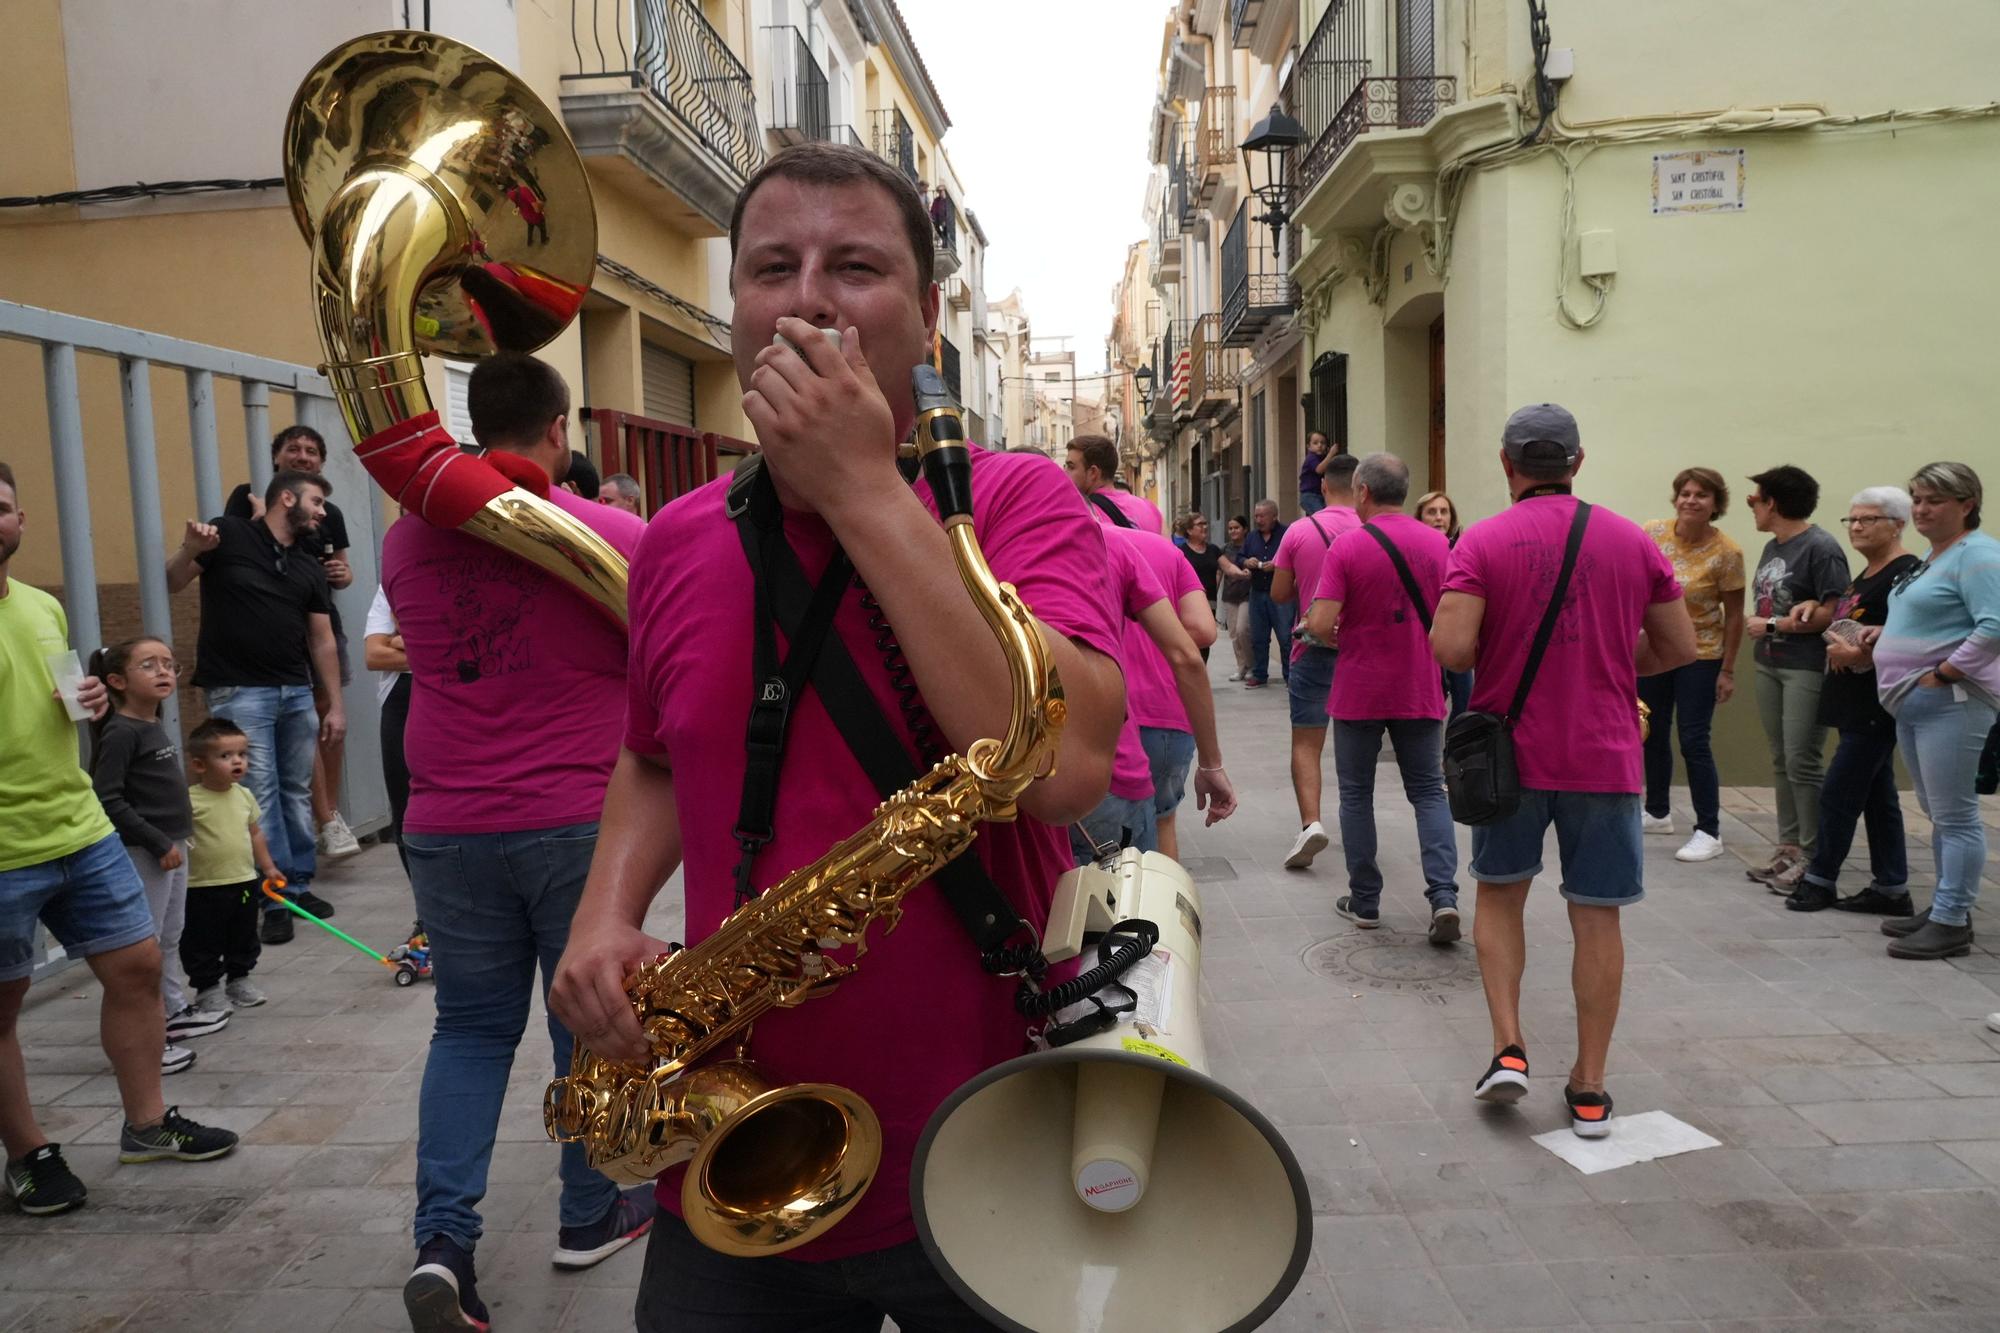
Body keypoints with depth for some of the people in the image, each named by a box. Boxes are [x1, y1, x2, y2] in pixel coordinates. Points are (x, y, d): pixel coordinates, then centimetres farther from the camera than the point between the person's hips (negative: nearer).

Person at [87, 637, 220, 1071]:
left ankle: (174, 1011, 34)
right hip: (143, 853, -9)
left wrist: (176, 839, 16)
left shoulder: (155, 728, 11)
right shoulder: (120, 733, -16)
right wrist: (158, 842, -20)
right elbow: (107, 799, -22)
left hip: (172, 847, 9)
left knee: (168, 937, 20)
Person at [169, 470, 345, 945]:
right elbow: (170, 584, 0)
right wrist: (189, 550, -21)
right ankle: (275, 900, 0)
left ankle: (299, 886, 20)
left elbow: (322, 640, 14)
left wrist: (336, 704, 10)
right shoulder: (229, 535, -2)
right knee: (259, 796, -6)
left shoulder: (310, 568, 13)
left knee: (297, 791, 9)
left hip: (297, 692, 6)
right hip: (239, 691, -6)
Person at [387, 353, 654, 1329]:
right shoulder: (617, 535, -10)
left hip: (447, 828, 3)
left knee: (471, 1027, 16)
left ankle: (441, 1237, 7)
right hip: (580, 822, -3)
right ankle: (591, 1216, 28)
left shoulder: (408, 538, 2)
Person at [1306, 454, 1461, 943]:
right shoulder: (1437, 543, -1)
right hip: (1421, 691, 3)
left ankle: (1364, 901, 17)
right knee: (1428, 791, 12)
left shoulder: (1347, 546, -13)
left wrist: (1341, 641, 2)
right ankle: (1443, 895, -3)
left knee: (1356, 794, 11)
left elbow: (1320, 624, -19)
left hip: (1359, 692, -3)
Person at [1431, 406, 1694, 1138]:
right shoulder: (1632, 541, 1)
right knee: (1597, 915, 9)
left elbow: (1450, 647, -18)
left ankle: (1508, 1047, 10)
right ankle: (1589, 1089, 17)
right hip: (1605, 756, 1)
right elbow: (1680, 647, 6)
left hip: (1511, 753, -1)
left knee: (1500, 894, 19)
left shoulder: (1481, 541, -8)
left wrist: (1492, 656, 4)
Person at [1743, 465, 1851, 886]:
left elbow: (1832, 613, -16)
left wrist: (1772, 625, -11)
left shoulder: (1820, 548, -11)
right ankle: (1789, 846, 16)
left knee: (1802, 762, -7)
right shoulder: (1772, 547, 14)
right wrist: (1800, 609, -8)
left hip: (1806, 669, -8)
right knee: (1781, 760, 10)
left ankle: (1813, 855, 1)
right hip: (1768, 665, 8)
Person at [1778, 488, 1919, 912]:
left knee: (1838, 793, -4)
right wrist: (1839, 649, 8)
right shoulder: (1866, 575, 17)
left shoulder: (1906, 573, -14)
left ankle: (1820, 880, 7)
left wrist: (1859, 656, -23)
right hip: (1856, 705, 10)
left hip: (1877, 706, -10)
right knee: (1878, 795, 13)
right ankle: (1891, 888, 20)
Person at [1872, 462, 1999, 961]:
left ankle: (1951, 923, 1)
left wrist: (1942, 674, -19)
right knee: (1937, 811, 16)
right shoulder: (1933, 556, 17)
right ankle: (1946, 906, 26)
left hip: (1949, 703, -10)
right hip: (1913, 703, 10)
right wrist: (1882, 634, 9)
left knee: (1954, 815, -4)